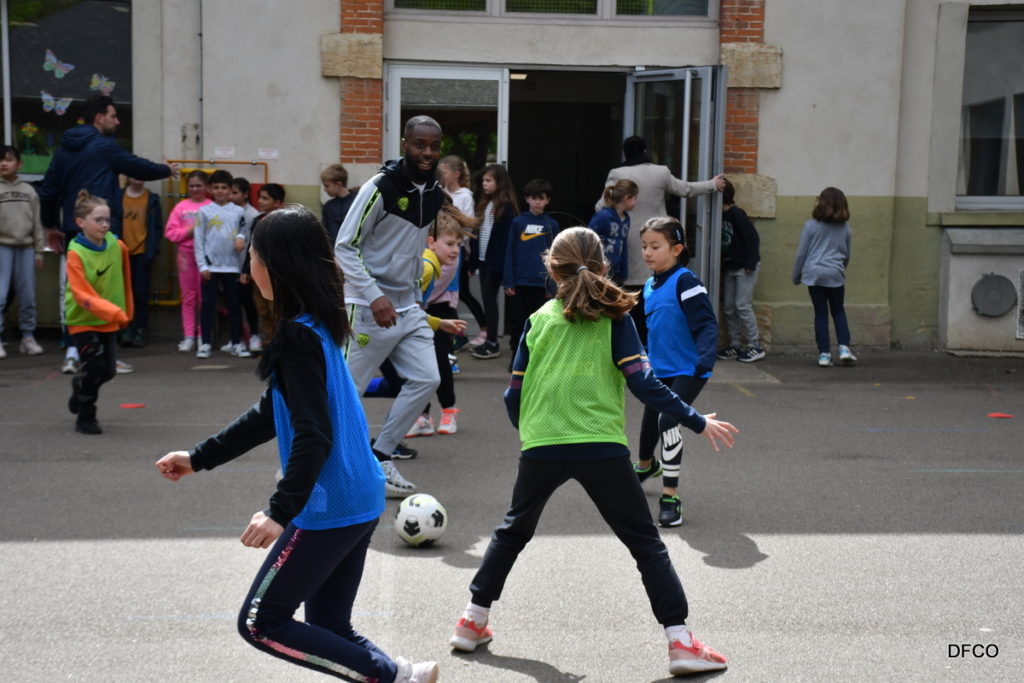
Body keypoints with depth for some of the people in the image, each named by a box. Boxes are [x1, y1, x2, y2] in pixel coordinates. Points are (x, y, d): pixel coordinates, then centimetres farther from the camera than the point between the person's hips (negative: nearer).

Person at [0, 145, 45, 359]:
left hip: (25, 247, 3)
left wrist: (39, 251, 9)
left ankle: (28, 337, 14)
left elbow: (37, 223, 13)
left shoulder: (28, 191, 11)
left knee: (28, 297, 5)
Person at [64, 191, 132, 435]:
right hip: (82, 320, -5)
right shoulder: (76, 254, -18)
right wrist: (113, 312, -33)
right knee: (95, 366, -11)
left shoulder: (117, 246, -4)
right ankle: (85, 418, 8)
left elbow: (125, 281, 9)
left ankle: (80, 386, 39)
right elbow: (82, 295, -24)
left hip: (110, 321, 5)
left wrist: (125, 312, 15)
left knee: (108, 370, 6)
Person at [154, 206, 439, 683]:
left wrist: (281, 511, -32)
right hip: (359, 501, 9)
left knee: (261, 623, 5)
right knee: (328, 628, 17)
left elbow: (313, 435, -25)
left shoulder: (299, 336, -17)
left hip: (329, 508, -9)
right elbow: (270, 415, 20)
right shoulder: (316, 325, 11)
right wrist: (199, 458, 24)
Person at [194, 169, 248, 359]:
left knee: (234, 305, 6)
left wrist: (241, 237, -15)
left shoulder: (238, 211, 5)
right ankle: (205, 343, 7)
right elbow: (199, 240, 0)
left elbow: (243, 230, 10)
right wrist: (202, 265, -6)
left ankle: (237, 343, 14)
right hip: (210, 265, -1)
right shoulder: (204, 211, 1)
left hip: (231, 265, 1)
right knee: (208, 304, 1)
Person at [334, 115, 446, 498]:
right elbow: (344, 247, -15)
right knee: (348, 391, -2)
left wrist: (415, 293, 14)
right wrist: (375, 297, -23)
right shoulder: (380, 187, -15)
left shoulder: (435, 194, 7)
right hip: (370, 306, -7)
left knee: (426, 380, -1)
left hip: (407, 306, 7)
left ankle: (379, 459, 11)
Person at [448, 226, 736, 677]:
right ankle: (680, 641, 1)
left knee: (513, 531, 24)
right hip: (602, 447, -2)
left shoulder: (539, 320, 7)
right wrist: (698, 422, -1)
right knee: (645, 542, 7)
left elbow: (514, 394, 8)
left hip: (541, 446, 3)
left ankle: (474, 621, 29)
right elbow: (642, 383, -7)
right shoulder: (614, 317, 0)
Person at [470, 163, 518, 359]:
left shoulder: (507, 207, -11)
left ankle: (493, 343, 2)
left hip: (495, 261, -7)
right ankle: (489, 340, 15)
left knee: (489, 298, -5)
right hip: (483, 259, 7)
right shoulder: (483, 204, 13)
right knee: (486, 298, 9)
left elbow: (506, 237, -15)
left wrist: (499, 263, -20)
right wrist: (474, 259, 12)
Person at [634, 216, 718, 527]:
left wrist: (704, 362, -34)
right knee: (650, 420, 22)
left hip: (687, 370, -8)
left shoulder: (685, 281, -17)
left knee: (668, 421, -23)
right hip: (659, 370, 8)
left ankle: (670, 496, -12)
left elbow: (707, 324, -23)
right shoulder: (649, 286, 6)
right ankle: (645, 466, 54)